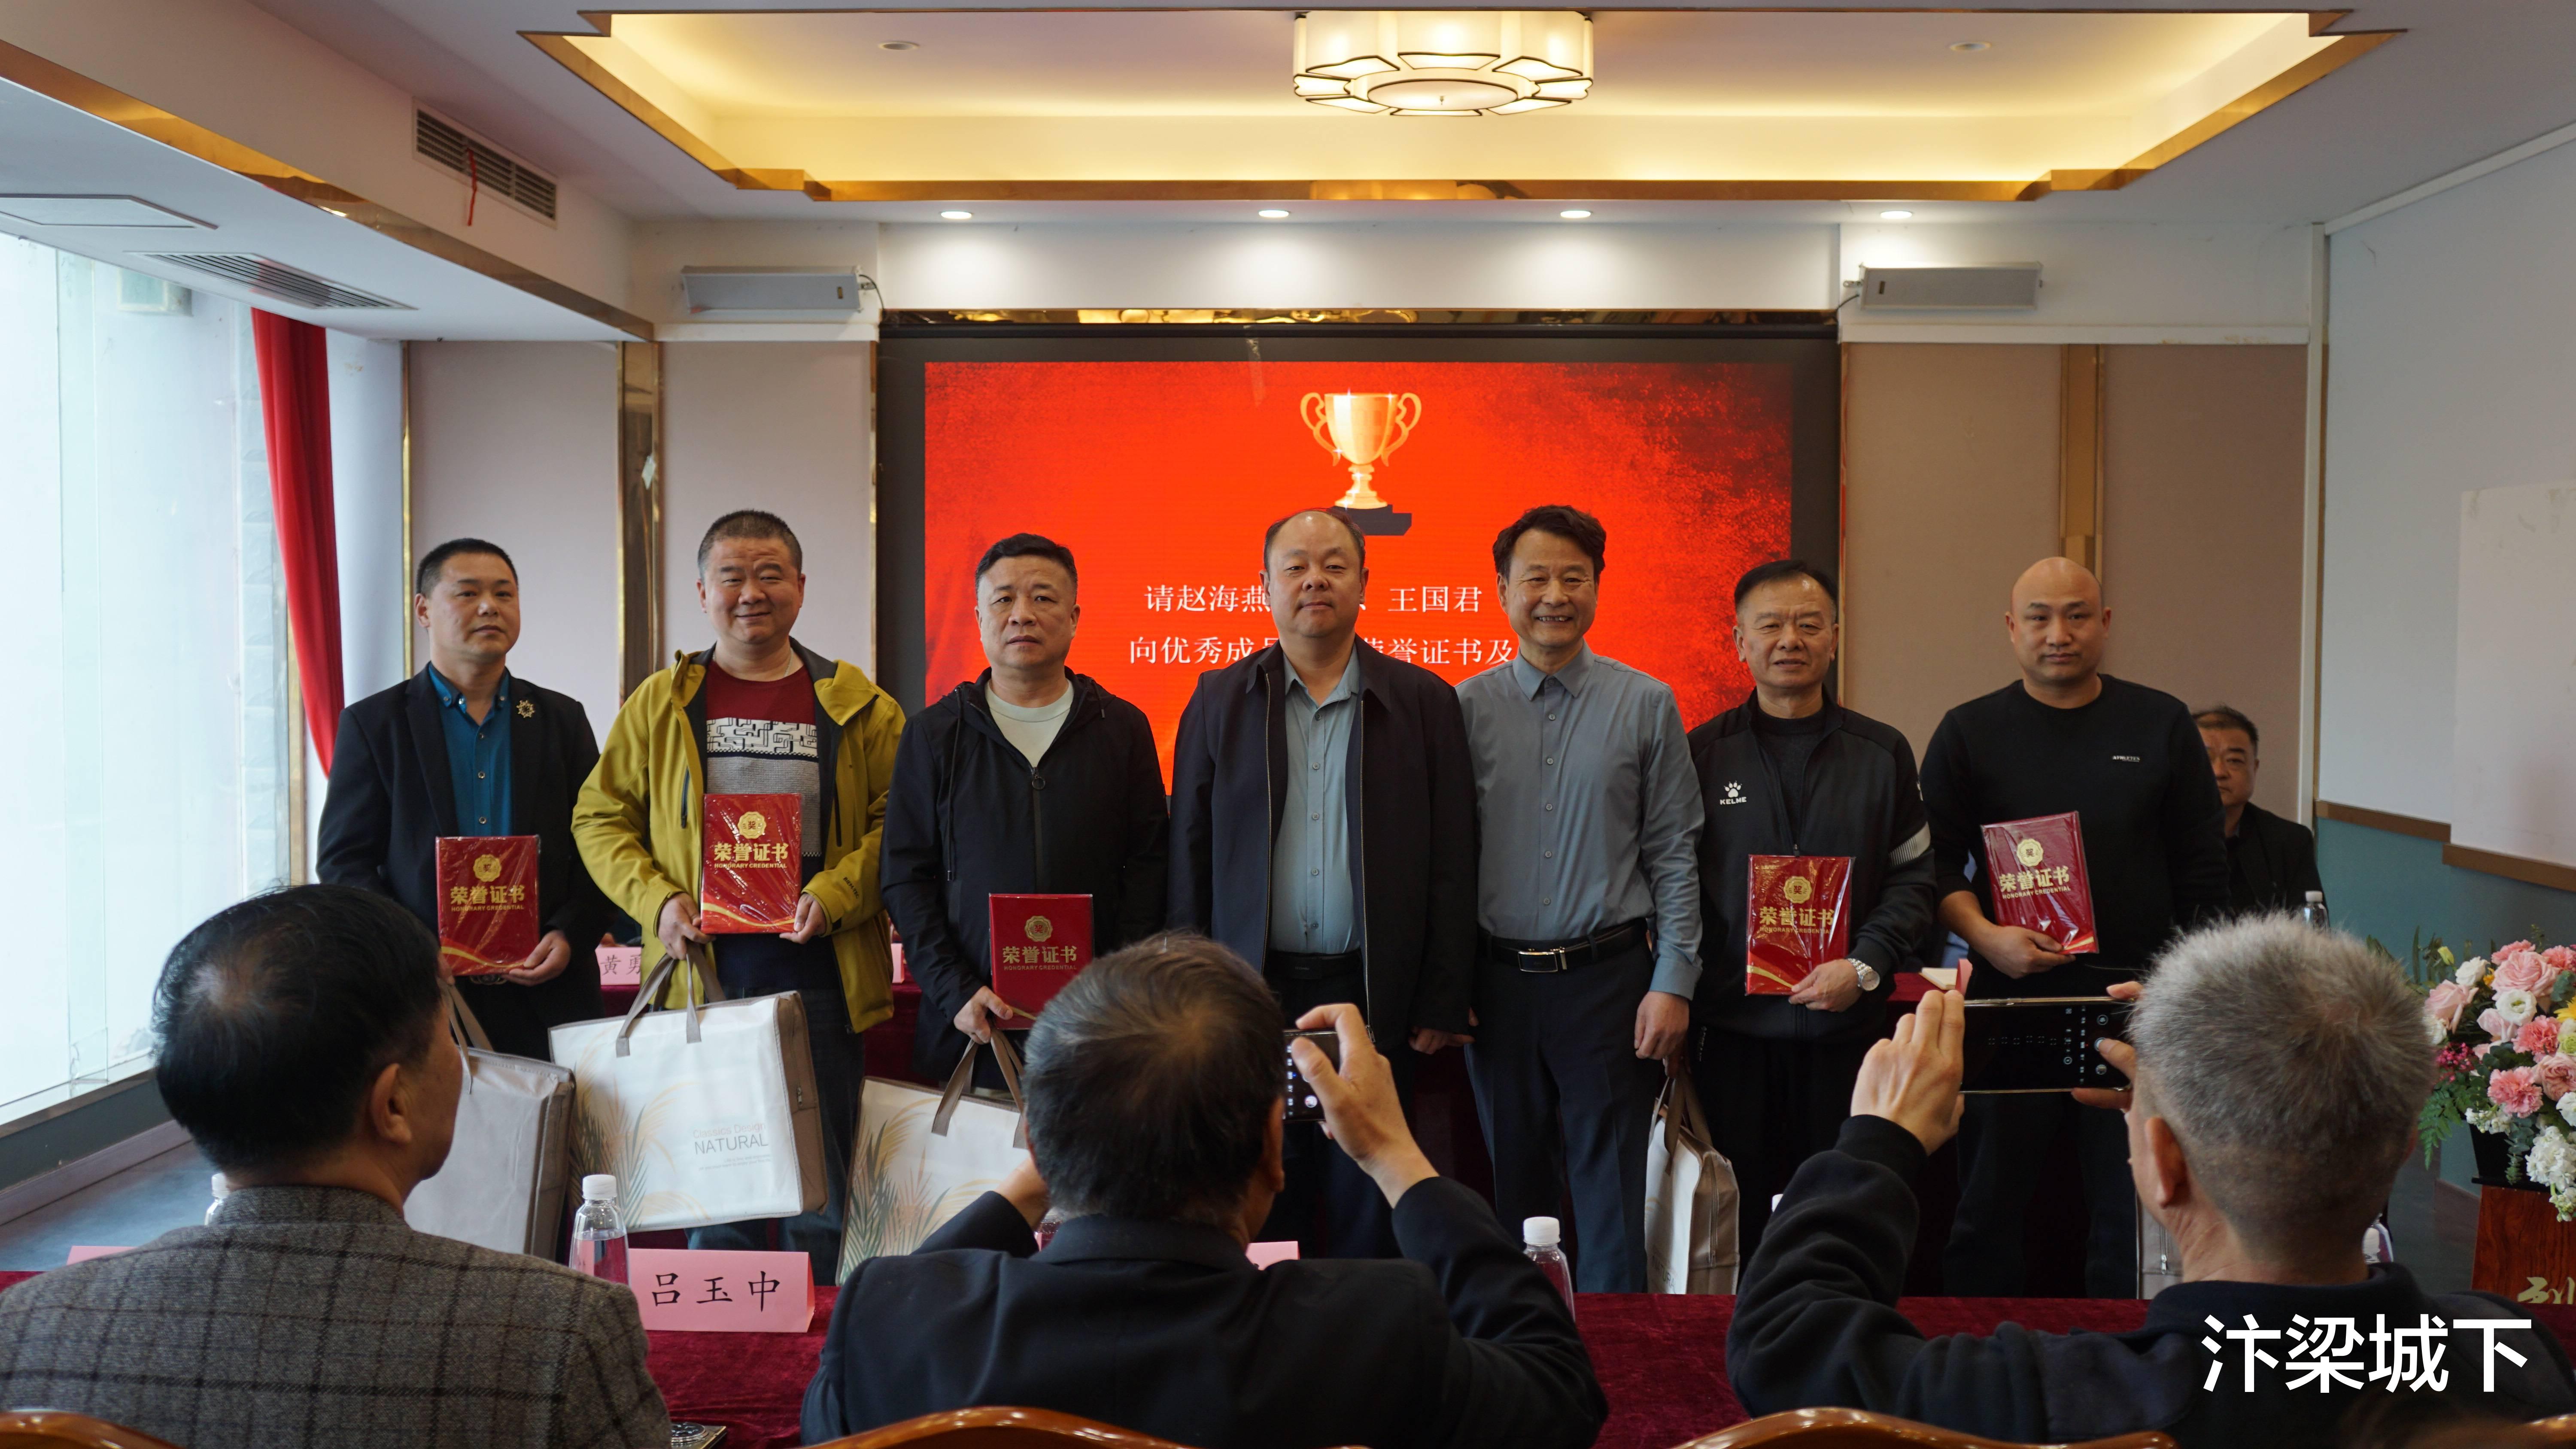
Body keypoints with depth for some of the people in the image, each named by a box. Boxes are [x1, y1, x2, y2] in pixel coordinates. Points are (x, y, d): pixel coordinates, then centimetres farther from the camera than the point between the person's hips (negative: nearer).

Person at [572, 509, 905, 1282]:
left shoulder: (858, 706, 6)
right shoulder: (659, 704, 9)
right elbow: (599, 817, 11)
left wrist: (835, 895, -12)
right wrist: (657, 899, -4)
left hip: (821, 978, -1)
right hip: (704, 976, 1)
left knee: (821, 1189, 4)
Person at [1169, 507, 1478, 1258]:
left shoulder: (1424, 701, 3)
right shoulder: (1220, 700, 6)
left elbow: (1452, 865, 1)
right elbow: (1189, 855, 6)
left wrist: (1443, 1004, -2)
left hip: (1374, 995, -1)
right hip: (1252, 993, 1)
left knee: (1368, 1206, 7)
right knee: (1264, 1205, 9)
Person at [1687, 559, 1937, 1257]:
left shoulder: (1883, 753, 9)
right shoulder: (1703, 753, 5)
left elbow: (1914, 878, 8)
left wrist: (1864, 967, -8)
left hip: (1848, 1023, 1)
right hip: (1730, 1020, -1)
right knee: (1735, 1216, 3)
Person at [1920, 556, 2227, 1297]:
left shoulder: (2162, 726, 7)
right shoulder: (1968, 732, 5)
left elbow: (2203, 868, 8)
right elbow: (1937, 863, 3)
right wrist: (1985, 936, -14)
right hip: (2008, 998, 0)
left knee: (2135, 1208, 7)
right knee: (1988, 1205, 6)